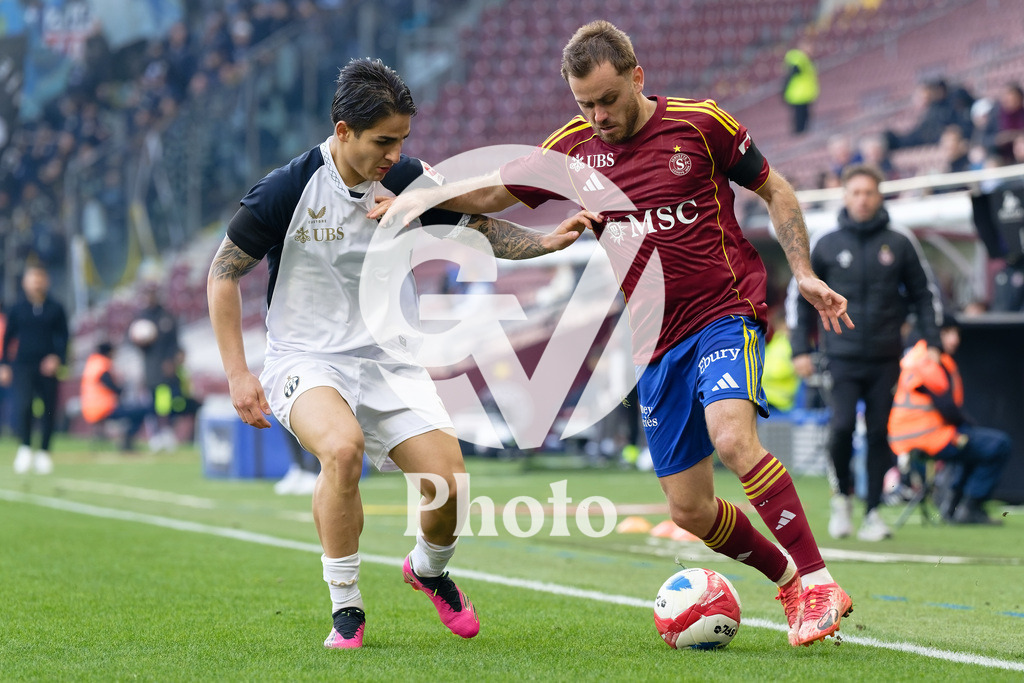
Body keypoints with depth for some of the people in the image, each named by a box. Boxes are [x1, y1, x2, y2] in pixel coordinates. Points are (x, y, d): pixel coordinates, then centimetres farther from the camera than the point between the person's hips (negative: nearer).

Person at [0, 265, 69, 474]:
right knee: (23, 405, -19)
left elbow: (62, 337, 7)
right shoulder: (18, 309, 7)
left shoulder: (55, 309, 6)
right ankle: (25, 447, -4)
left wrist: (57, 358, -9)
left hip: (47, 367, 1)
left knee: (48, 410, 2)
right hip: (22, 366, -1)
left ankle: (43, 452, 17)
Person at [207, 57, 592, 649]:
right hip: (306, 361, -4)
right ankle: (347, 608, -16)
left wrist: (545, 242, -12)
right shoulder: (288, 189, -14)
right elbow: (224, 272, -5)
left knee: (450, 486, -12)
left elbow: (482, 227, 8)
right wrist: (237, 374, -10)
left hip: (389, 361, 4)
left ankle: (429, 570, 25)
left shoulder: (407, 180, -5)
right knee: (343, 448, -36)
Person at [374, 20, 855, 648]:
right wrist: (425, 195, -1)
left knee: (733, 437, -32)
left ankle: (818, 583, -25)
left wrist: (804, 273, -1)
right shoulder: (575, 150, 6)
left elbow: (775, 190, 7)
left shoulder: (700, 124, -4)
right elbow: (493, 191, 16)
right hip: (656, 342, 5)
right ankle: (786, 578, 25)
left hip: (727, 312, -5)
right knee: (690, 511, 1)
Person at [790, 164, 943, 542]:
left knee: (879, 433, 1)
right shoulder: (826, 245, 5)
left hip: (886, 358, 1)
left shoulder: (899, 244, 5)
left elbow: (924, 294, 13)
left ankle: (873, 513, 10)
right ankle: (842, 494, 9)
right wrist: (801, 349, 5)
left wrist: (932, 342, 4)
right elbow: (801, 296, 11)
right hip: (843, 355, -1)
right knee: (841, 427, -15)